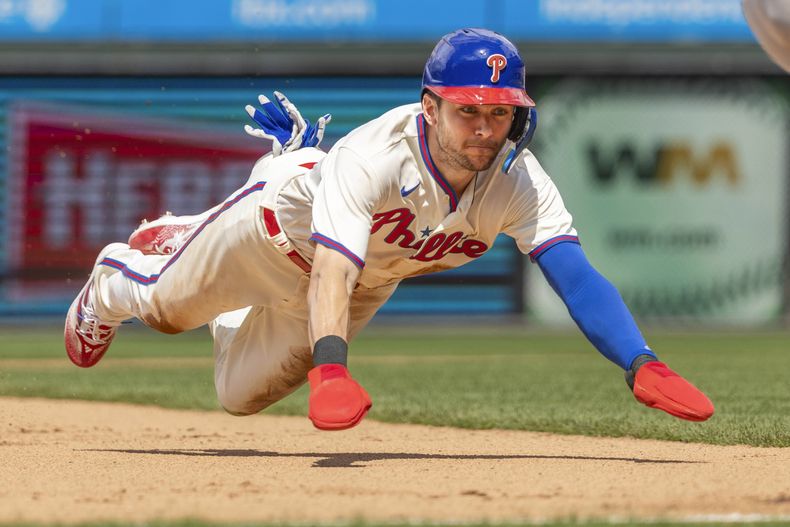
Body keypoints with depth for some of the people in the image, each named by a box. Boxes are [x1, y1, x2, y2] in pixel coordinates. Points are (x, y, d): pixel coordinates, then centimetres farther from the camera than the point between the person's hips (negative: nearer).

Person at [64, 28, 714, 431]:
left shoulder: (518, 182, -34)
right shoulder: (372, 159, -45)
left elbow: (576, 275, -44)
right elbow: (331, 274, -55)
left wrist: (641, 364, -61)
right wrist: (330, 371, -74)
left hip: (371, 277, 4)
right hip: (282, 226, -4)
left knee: (241, 394, 19)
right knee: (165, 306, 16)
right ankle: (114, 279, 54)